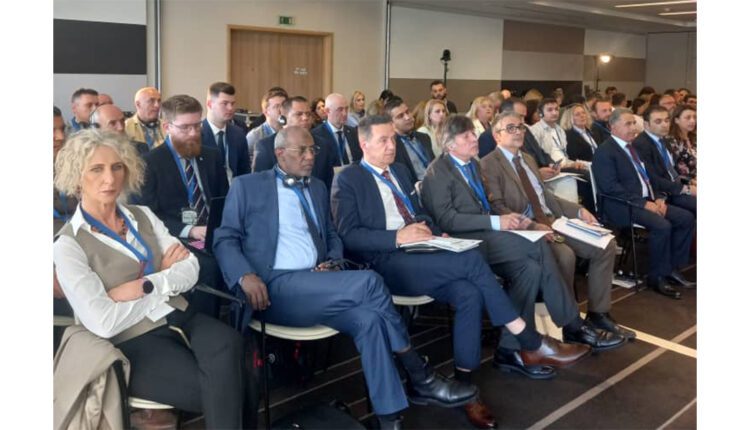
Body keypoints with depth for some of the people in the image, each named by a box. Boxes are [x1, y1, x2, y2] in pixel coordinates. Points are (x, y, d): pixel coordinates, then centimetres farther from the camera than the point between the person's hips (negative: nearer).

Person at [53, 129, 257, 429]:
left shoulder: (143, 216, 11)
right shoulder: (68, 245, -4)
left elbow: (190, 269, 3)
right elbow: (103, 323, -14)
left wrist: (145, 286, -14)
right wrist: (166, 281, -7)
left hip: (181, 319, 5)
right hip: (134, 344, -4)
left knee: (228, 343, -29)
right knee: (235, 390, -24)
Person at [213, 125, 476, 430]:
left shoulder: (318, 188, 23)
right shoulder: (247, 186, 7)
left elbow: (332, 236, 25)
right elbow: (225, 238, 1)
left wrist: (332, 263, 1)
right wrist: (245, 276, -18)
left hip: (316, 285, 5)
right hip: (275, 288, -5)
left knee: (368, 317, -27)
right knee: (369, 282, -25)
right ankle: (419, 377, -12)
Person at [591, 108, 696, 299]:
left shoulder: (634, 146, 18)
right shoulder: (605, 151, -9)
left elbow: (646, 177, 22)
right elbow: (610, 187, -19)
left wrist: (658, 198, 3)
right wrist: (644, 203, -21)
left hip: (648, 201, 9)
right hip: (623, 206, -9)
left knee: (686, 218, -3)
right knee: (662, 225, -28)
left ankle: (672, 266, 7)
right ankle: (657, 277, -12)